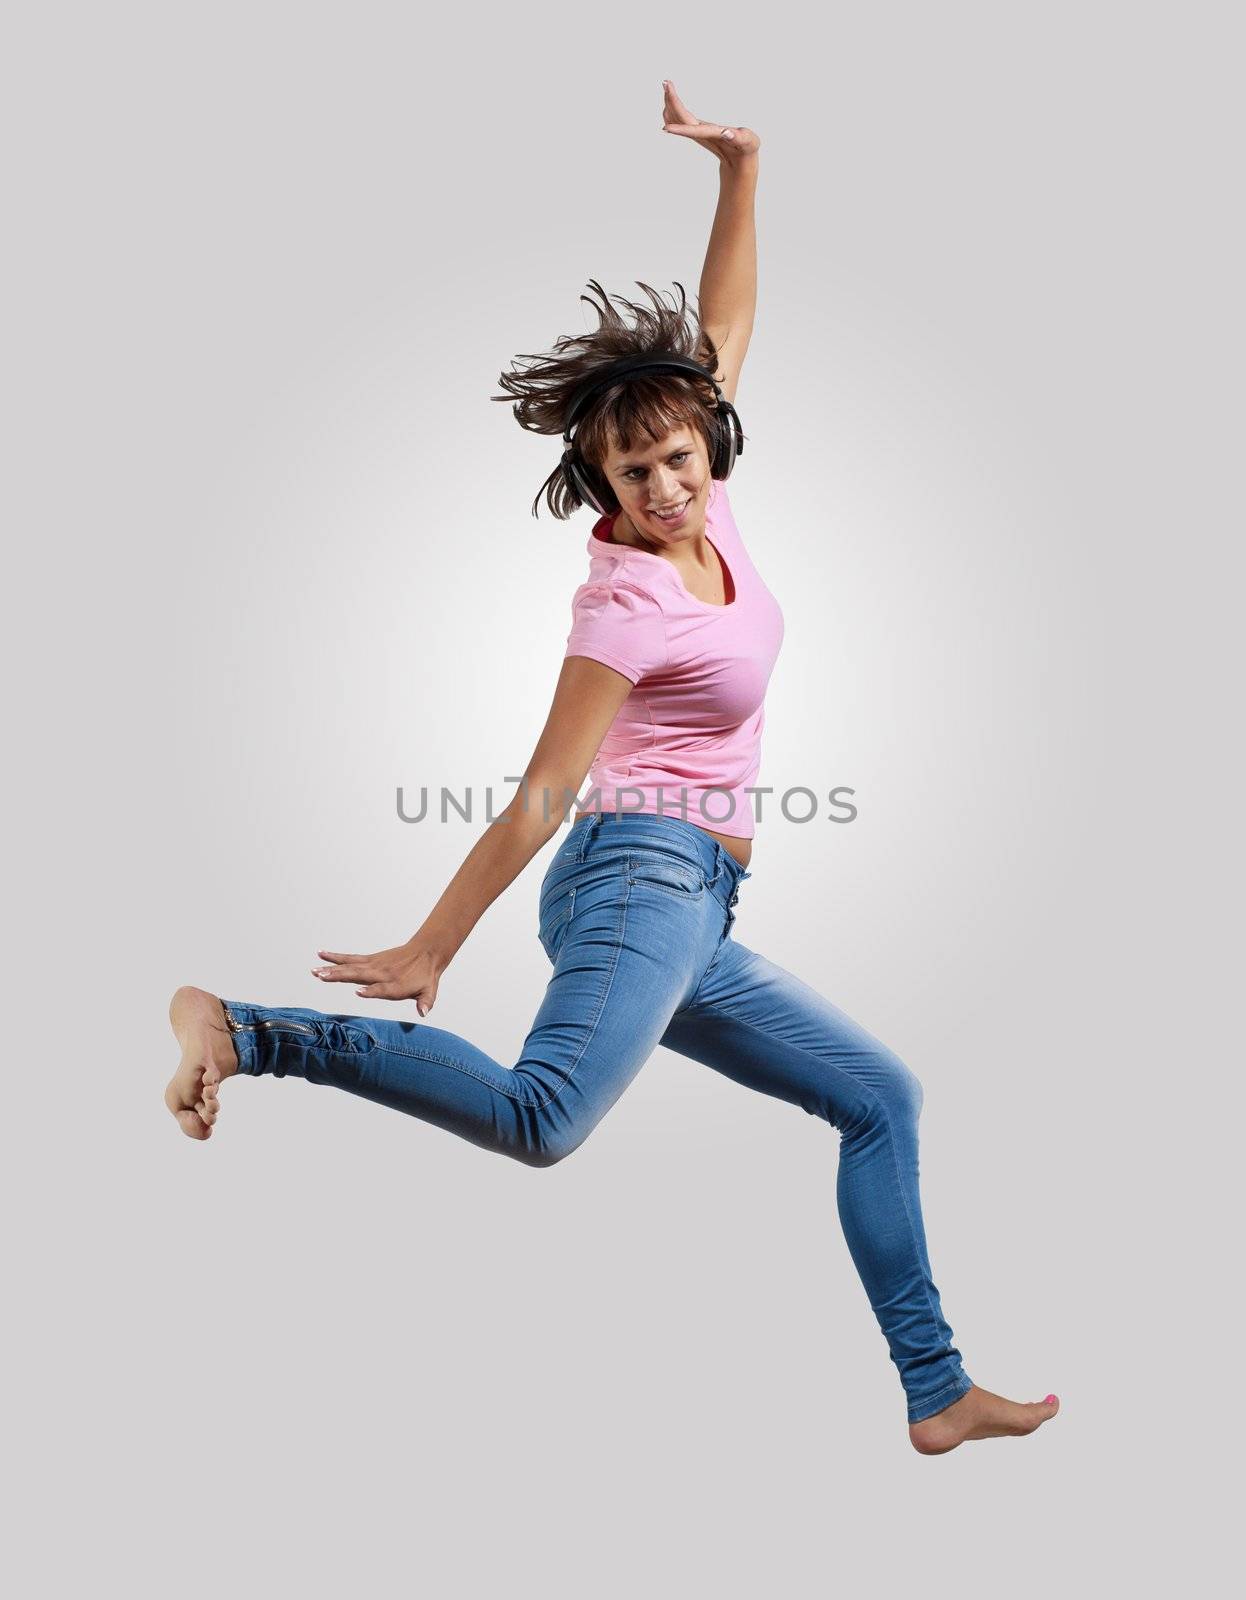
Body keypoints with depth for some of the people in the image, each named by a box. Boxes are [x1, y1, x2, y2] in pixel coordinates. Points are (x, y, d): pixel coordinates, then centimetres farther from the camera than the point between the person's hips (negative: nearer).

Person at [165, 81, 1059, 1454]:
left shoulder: (708, 517, 9)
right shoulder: (625, 604, -12)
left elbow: (725, 327, 16)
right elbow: (540, 797, -14)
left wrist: (740, 168, 8)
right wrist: (428, 950, -14)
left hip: (695, 910, 9)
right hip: (643, 874, -9)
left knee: (879, 1094, 12)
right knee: (544, 1120, -34)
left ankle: (935, 1392, 16)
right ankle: (239, 1030, -28)